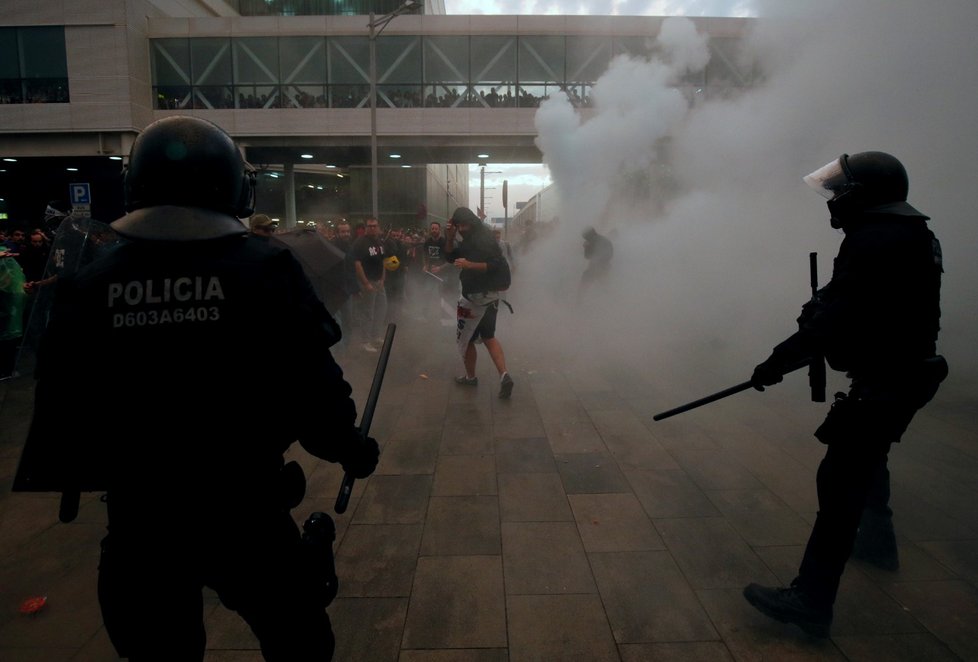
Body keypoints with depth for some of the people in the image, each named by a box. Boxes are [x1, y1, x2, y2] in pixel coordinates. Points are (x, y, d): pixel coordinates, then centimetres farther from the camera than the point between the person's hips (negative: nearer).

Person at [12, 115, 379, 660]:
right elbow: (314, 387, -14)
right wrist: (352, 449, 3)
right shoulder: (266, 270, -14)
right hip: (244, 512, -3)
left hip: (136, 520, 4)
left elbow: (57, 418, 0)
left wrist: (42, 492, 17)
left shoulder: (88, 288, -5)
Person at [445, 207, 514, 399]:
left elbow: (497, 264, -25)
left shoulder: (484, 240, -18)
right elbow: (450, 257, 15)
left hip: (478, 298, -10)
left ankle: (470, 377, 25)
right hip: (488, 296, 10)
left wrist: (469, 264, -31)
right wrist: (450, 238, -1)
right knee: (488, 337, 14)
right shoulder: (469, 239, 12)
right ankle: (504, 375, 1)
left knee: (465, 338, 8)